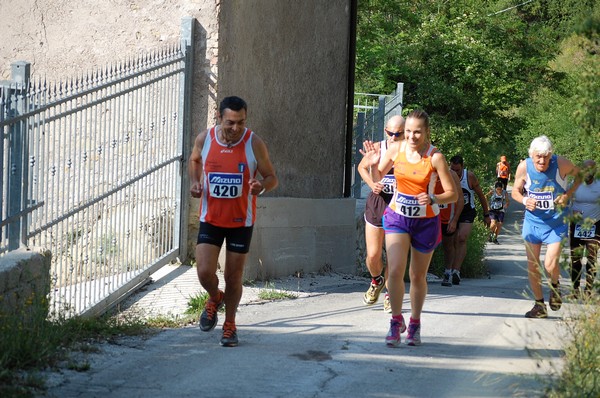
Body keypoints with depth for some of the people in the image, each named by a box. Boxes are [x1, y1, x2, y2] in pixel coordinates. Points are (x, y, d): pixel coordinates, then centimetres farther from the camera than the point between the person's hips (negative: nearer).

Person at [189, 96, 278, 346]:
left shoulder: (254, 144, -12)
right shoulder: (204, 139, -6)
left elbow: (272, 177, -4)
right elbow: (194, 161, 17)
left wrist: (262, 186, -26)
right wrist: (195, 182, -2)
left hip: (241, 221, -1)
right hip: (210, 218, 1)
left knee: (233, 277, 6)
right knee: (204, 272, -10)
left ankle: (229, 325, 28)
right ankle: (214, 299, 27)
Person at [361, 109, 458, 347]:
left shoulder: (435, 157, -14)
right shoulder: (397, 149, -5)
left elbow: (452, 194, -12)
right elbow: (377, 178, 8)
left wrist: (432, 199, -30)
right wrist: (373, 165, -13)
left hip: (425, 221, -1)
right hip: (397, 217, 2)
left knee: (418, 276, 11)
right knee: (395, 271, -14)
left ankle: (415, 323, 32)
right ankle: (396, 321, 5)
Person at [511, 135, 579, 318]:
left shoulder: (561, 164, -17)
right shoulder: (524, 167, -12)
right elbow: (515, 191, 3)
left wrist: (568, 194, -12)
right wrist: (524, 200, -19)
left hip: (556, 222, -2)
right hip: (532, 221, 2)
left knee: (550, 265, -12)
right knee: (532, 265, 4)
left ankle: (555, 286, 23)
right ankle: (539, 305, 20)